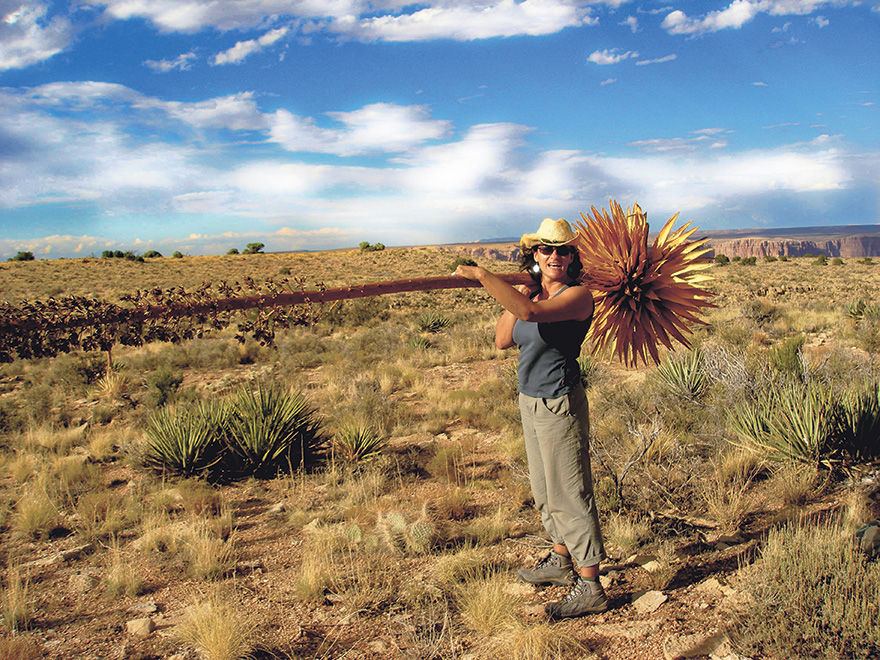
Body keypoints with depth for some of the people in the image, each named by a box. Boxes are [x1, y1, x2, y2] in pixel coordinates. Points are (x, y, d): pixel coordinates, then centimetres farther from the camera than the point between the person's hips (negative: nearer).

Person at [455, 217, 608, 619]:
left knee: (570, 494, -3)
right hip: (530, 402, 9)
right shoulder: (530, 292, 8)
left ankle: (590, 587, 7)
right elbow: (502, 341, 4)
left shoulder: (578, 296, -16)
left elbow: (530, 313, -34)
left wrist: (482, 276, -31)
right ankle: (560, 562, 39)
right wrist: (516, 296, -5)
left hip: (560, 405, -9)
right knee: (545, 489, 21)